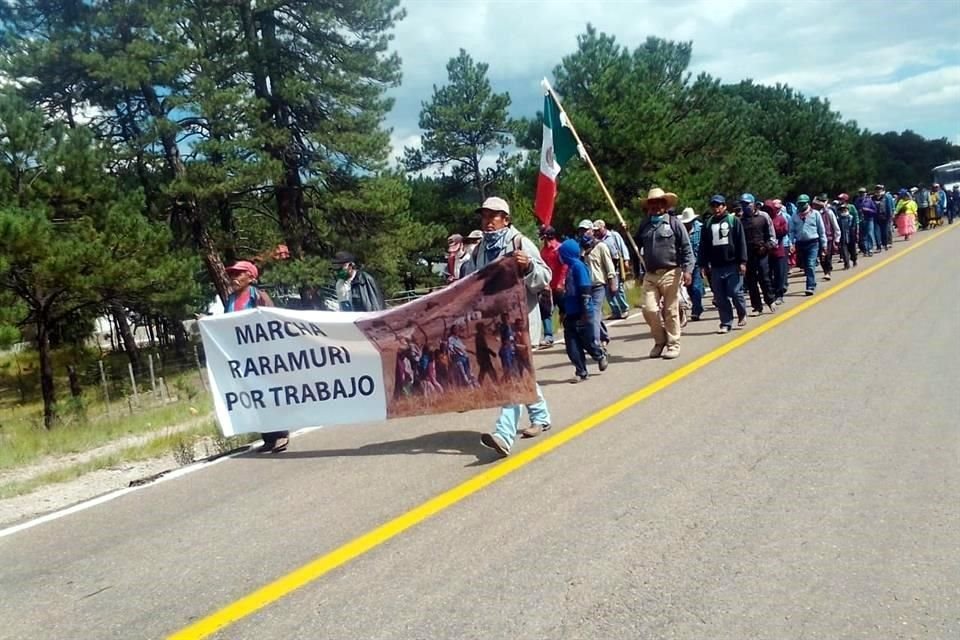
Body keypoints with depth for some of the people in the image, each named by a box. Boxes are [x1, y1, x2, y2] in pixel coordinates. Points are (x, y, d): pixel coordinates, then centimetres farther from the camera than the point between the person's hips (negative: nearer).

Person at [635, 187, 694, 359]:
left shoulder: (673, 223, 0)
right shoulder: (645, 226, 14)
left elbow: (686, 248, -4)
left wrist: (687, 270, -14)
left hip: (670, 274, -4)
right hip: (650, 275, 4)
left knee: (671, 312, 2)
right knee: (648, 308, -4)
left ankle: (673, 345, 13)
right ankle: (660, 340, 17)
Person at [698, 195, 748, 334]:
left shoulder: (734, 220, 3)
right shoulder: (708, 224, 12)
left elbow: (741, 242, -1)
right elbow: (703, 246, 12)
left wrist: (742, 261, -8)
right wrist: (704, 265, 6)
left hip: (733, 265, -3)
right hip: (716, 266, 3)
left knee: (735, 292, -5)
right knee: (720, 297, 2)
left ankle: (742, 313, 22)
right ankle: (726, 323, 11)